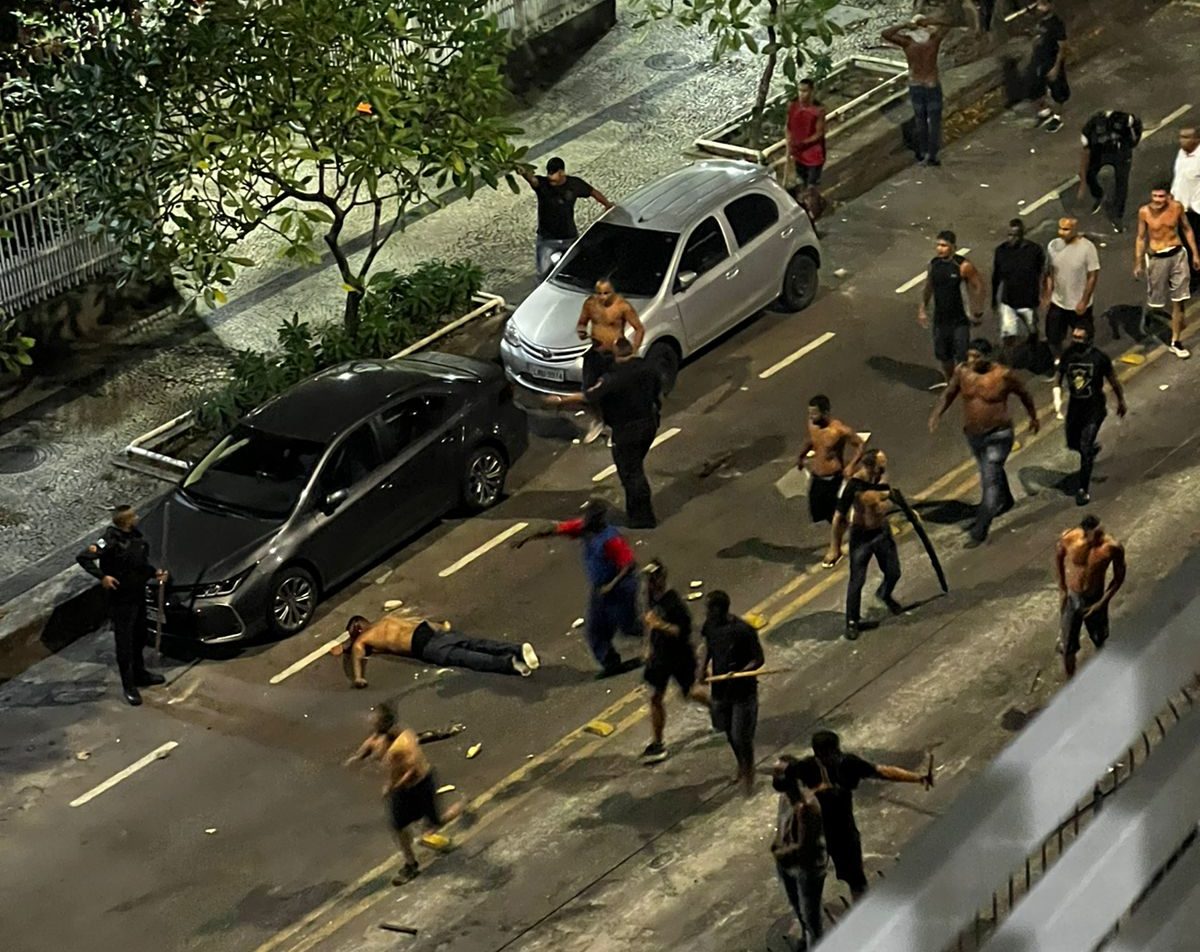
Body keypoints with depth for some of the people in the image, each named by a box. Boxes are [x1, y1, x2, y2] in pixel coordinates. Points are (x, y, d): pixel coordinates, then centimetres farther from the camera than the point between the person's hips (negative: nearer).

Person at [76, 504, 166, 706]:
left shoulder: (136, 536, 2)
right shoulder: (111, 541, -23)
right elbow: (83, 557, -24)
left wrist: (155, 572, 1)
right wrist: (102, 577, -28)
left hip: (139, 596, 8)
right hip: (121, 600, -8)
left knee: (139, 638, 22)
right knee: (124, 643, 3)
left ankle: (139, 674, 41)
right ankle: (129, 686, 12)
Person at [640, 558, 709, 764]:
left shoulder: (674, 602, -26)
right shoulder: (650, 596, -2)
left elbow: (684, 631, -29)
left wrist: (660, 625, -39)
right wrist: (649, 645, 17)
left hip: (680, 656, -6)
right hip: (659, 655, 6)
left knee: (689, 692, 14)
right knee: (655, 697, 2)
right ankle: (657, 743, 10)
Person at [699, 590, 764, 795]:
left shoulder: (744, 630, -25)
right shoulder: (710, 625, -6)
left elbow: (758, 659, -15)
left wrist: (740, 673, -31)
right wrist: (702, 668, -2)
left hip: (743, 691, -6)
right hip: (720, 689, 6)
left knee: (741, 736, 0)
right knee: (729, 732, 21)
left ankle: (748, 772, 26)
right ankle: (741, 765, 46)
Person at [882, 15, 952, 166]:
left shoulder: (908, 44, -13)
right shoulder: (933, 41, -13)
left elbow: (885, 34, -12)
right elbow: (946, 25, 3)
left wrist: (904, 25, -14)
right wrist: (928, 22, -8)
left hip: (915, 86, 2)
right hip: (932, 86, -2)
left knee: (920, 120, 15)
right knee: (934, 121, 7)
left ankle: (923, 153, 21)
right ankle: (932, 155, 5)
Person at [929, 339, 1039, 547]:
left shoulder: (1003, 375, -19)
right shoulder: (962, 371, -8)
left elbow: (1023, 394, -2)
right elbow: (950, 393, 6)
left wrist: (1033, 417, 12)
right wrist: (937, 413, -11)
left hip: (998, 436, -5)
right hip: (973, 435, 5)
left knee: (990, 482, -10)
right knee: (992, 472, 28)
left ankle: (979, 532, -8)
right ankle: (1006, 501, 56)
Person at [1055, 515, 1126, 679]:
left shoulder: (1113, 548, -28)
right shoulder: (1069, 539, -26)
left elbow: (1119, 577, -11)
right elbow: (1058, 557, -2)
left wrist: (1102, 602, -13)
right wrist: (1062, 588, -1)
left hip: (1095, 599, 0)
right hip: (1071, 597, 0)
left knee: (1099, 640, 25)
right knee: (1067, 645, 10)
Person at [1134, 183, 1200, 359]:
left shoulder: (1177, 207, -9)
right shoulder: (1144, 212, -11)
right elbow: (1141, 238, 0)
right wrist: (1138, 263, 2)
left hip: (1178, 254, 1)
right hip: (1156, 258, -1)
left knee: (1178, 301, 4)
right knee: (1155, 301, 8)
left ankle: (1176, 342, 14)